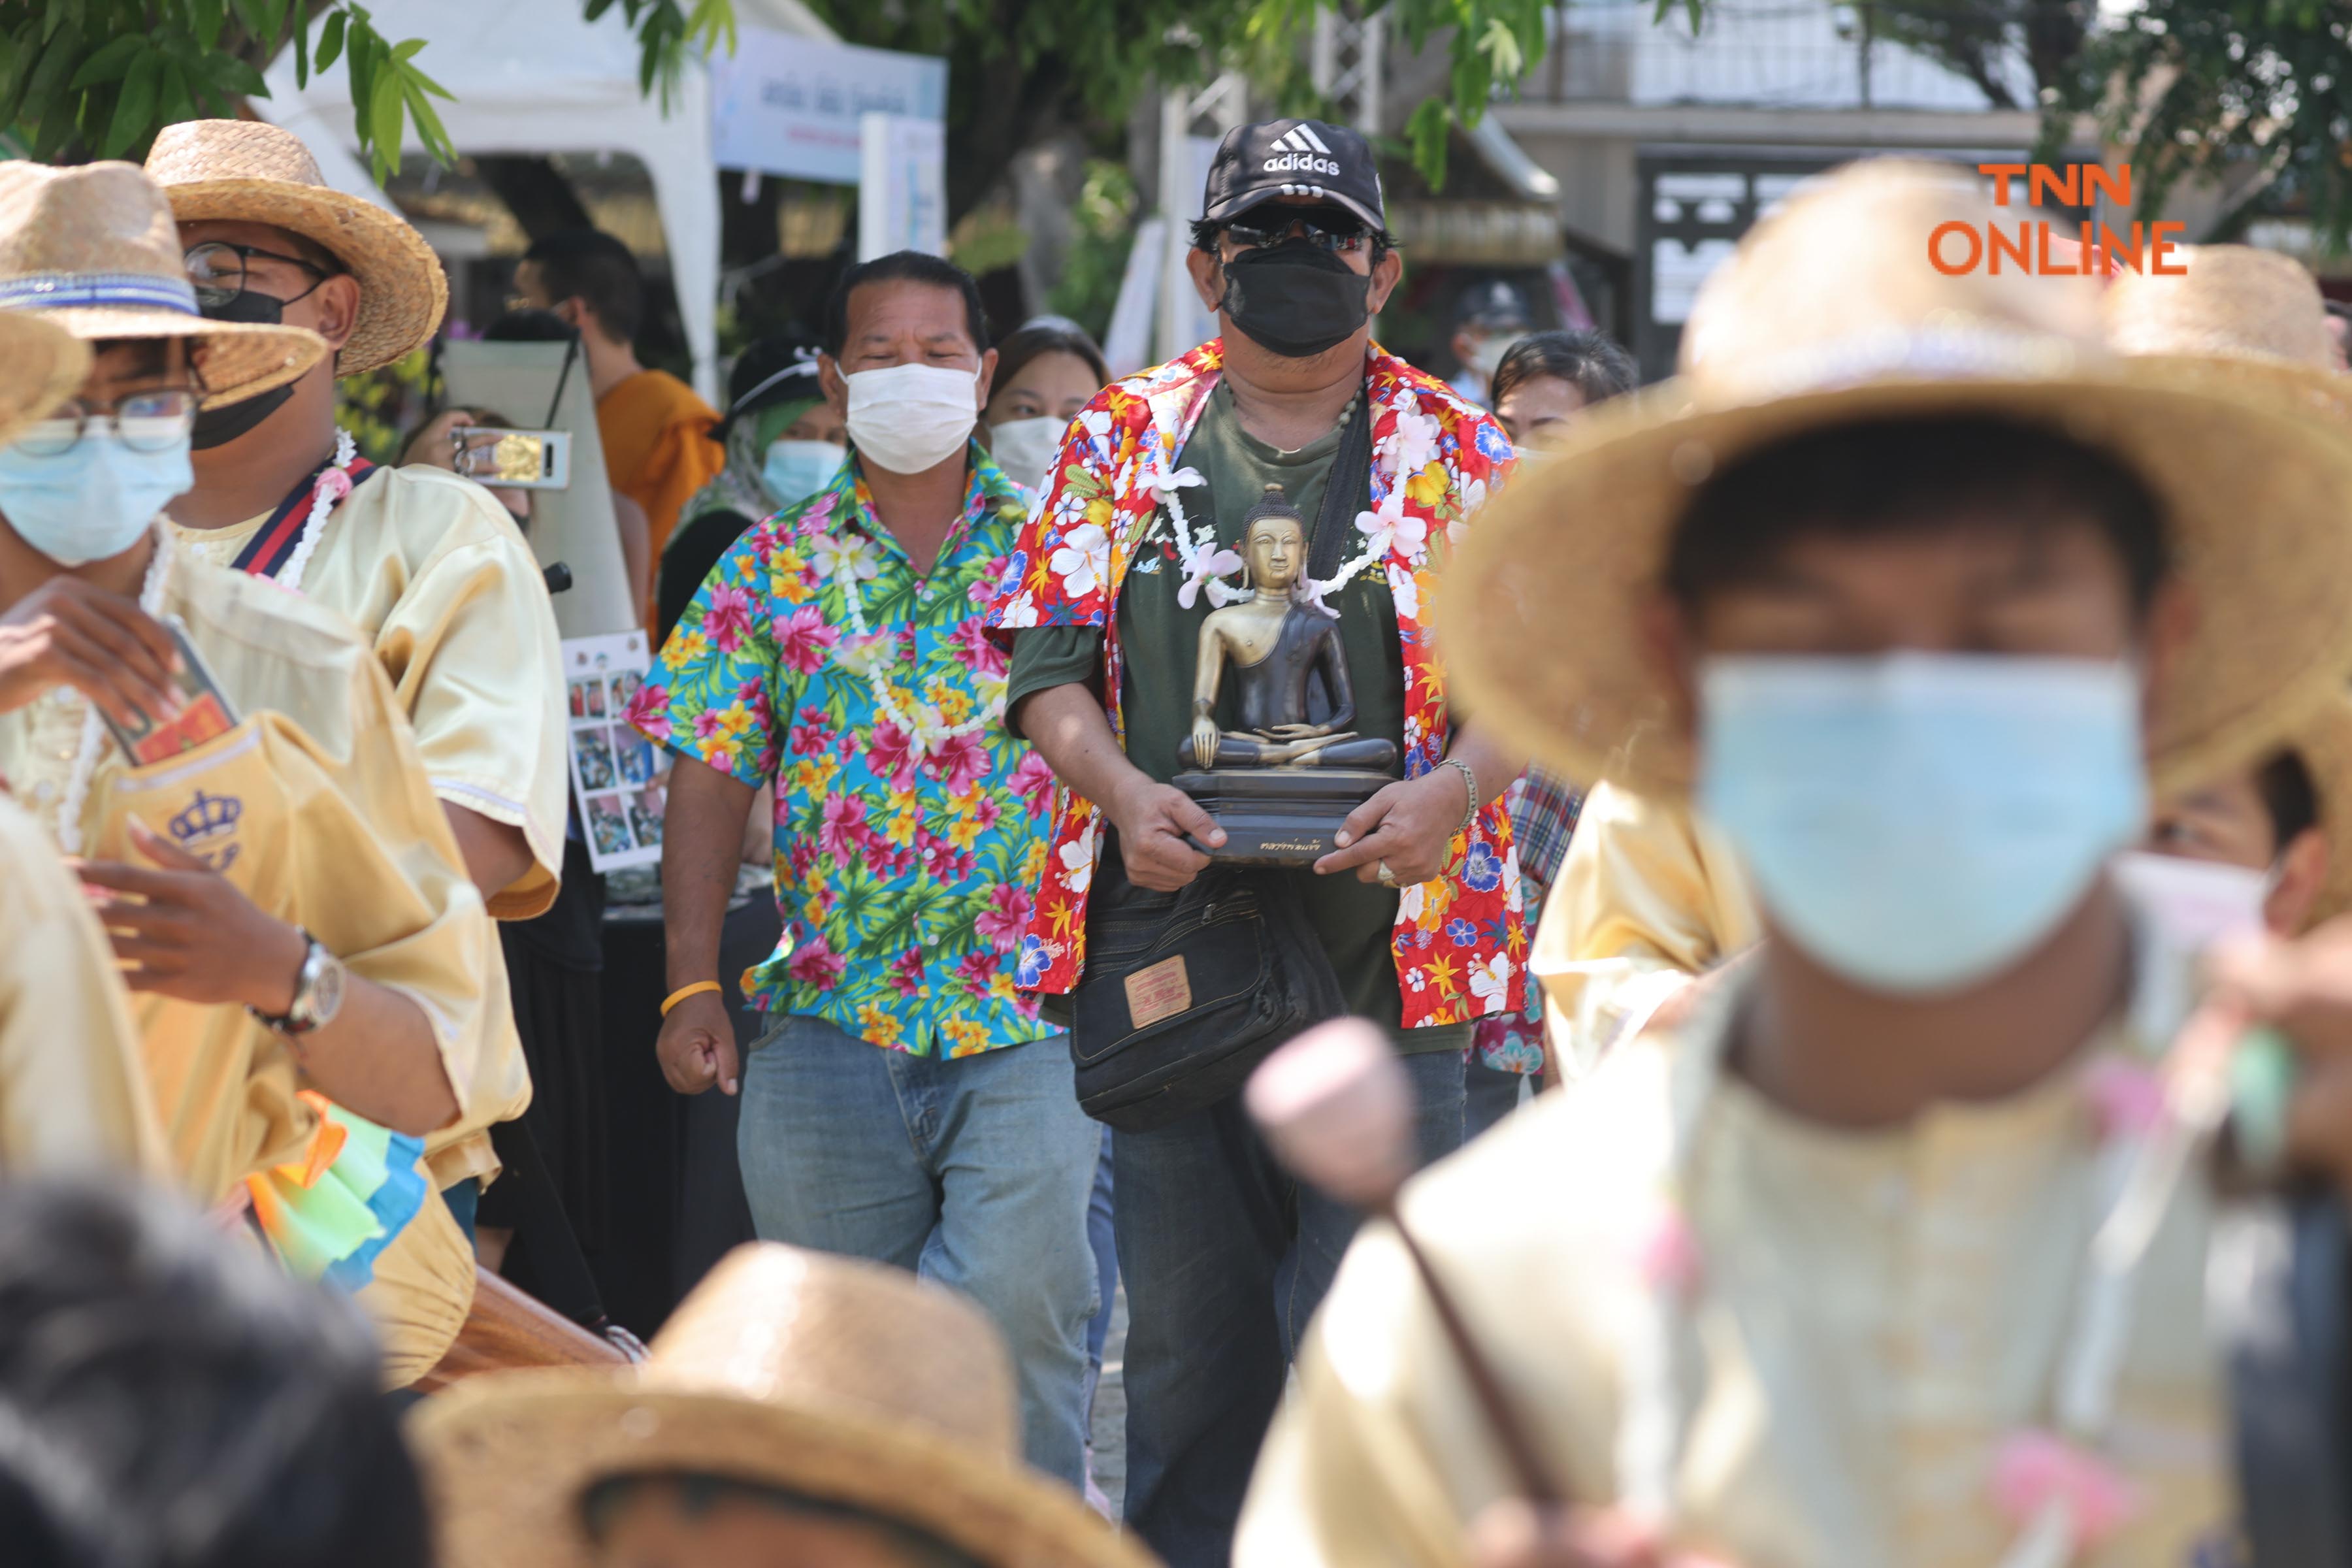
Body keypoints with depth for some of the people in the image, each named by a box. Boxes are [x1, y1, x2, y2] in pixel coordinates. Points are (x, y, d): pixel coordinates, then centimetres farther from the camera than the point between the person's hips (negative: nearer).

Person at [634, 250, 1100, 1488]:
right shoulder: (772, 568, 9)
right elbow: (710, 785, 6)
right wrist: (692, 988, -2)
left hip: (1028, 1022, -2)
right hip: (825, 1025, 2)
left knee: (1020, 1312, -15)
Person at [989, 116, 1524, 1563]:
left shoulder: (1456, 452, 6)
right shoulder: (1126, 439, 11)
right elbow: (1050, 656, 8)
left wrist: (1449, 793, -17)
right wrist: (1120, 787, -11)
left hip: (1385, 954, -2)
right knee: (1182, 1328, 10)